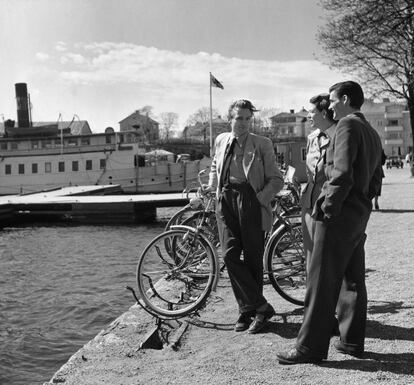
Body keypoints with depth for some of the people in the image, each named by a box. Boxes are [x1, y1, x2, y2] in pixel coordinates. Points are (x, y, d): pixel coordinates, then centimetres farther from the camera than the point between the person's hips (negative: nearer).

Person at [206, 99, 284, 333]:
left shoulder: (262, 144, 2)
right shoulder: (221, 141, 14)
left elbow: (276, 180, 0)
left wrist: (260, 198, -13)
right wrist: (211, 187, 20)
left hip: (251, 201, -3)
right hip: (226, 200, 3)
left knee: (253, 259, 1)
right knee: (230, 255, -8)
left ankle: (249, 310, 14)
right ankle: (262, 307, -2)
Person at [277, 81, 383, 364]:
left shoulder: (348, 125, -11)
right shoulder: (372, 133, 18)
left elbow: (342, 173, -22)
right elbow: (376, 179, 20)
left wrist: (328, 207, -17)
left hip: (340, 214, -10)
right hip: (361, 214, 10)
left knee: (322, 282, -6)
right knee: (353, 280, 13)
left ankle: (311, 348, -1)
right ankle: (352, 341, 21)